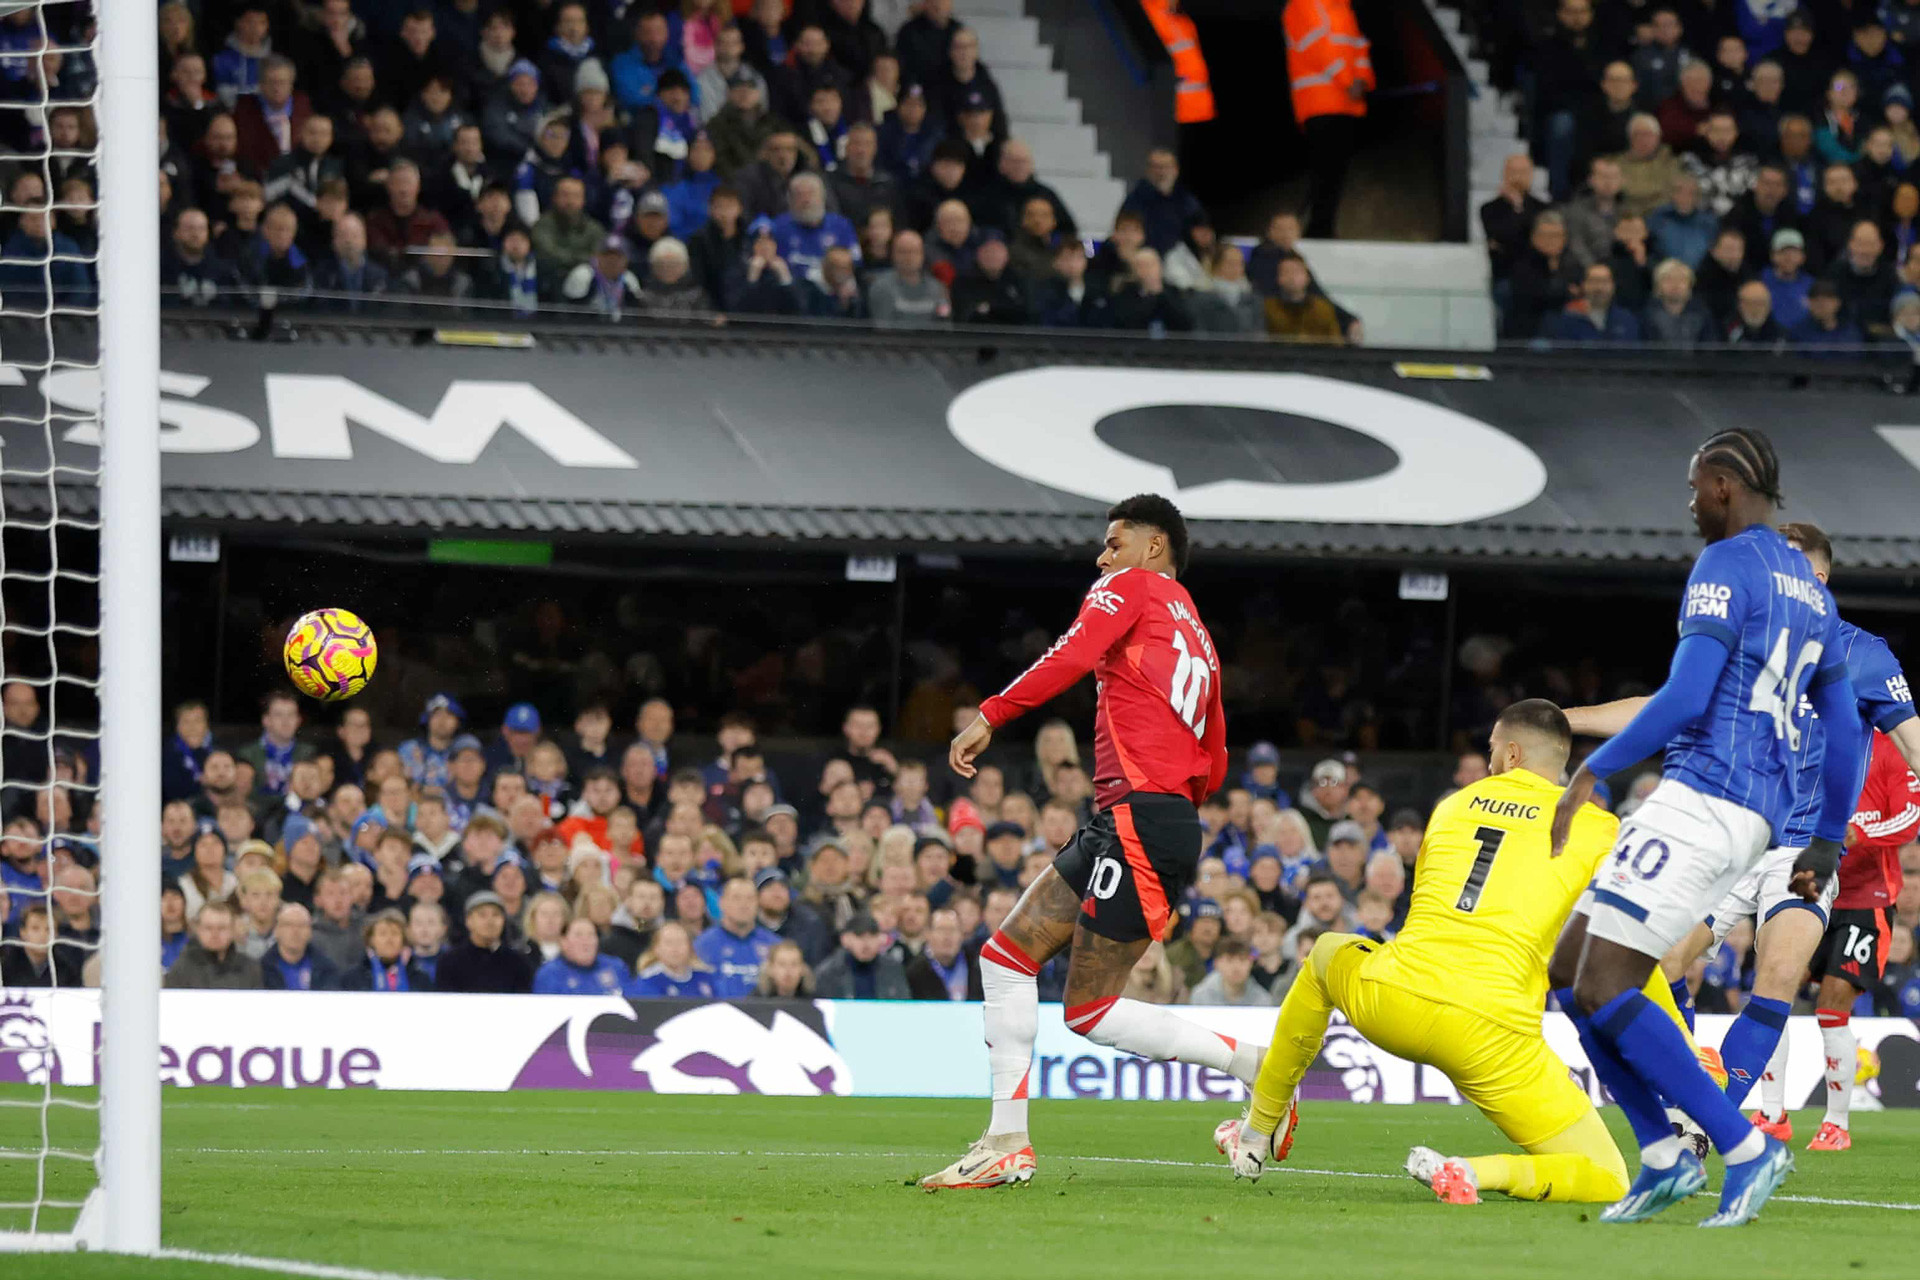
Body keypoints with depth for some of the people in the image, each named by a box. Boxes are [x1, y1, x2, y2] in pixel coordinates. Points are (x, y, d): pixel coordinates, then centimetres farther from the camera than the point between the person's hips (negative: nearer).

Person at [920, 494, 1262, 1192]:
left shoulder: (1130, 589, 3)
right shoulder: (1199, 637, 26)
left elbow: (1073, 657, -16)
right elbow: (1213, 764, 25)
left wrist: (990, 716, -16)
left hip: (1139, 815, -9)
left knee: (1090, 1013, -9)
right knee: (1007, 953, 9)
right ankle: (1007, 1144, 3)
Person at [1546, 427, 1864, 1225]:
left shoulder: (1725, 568, -9)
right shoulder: (1809, 591, 20)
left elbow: (1686, 697, -18)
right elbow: (1845, 732, 21)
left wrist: (1592, 772, -12)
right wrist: (1827, 844, 26)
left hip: (1701, 796, -10)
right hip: (1755, 815, 10)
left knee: (1604, 987, -11)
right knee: (1570, 970, 12)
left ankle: (1746, 1149, -12)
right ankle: (1663, 1156, 7)